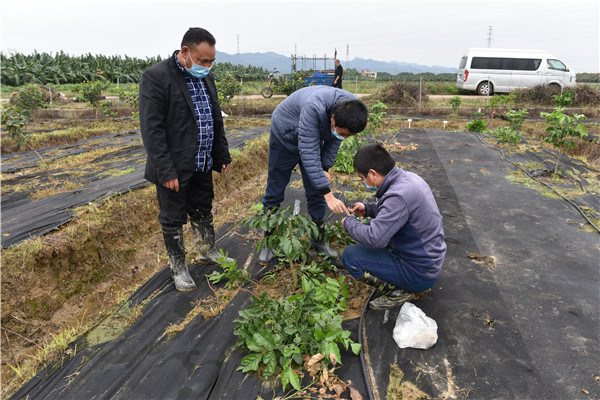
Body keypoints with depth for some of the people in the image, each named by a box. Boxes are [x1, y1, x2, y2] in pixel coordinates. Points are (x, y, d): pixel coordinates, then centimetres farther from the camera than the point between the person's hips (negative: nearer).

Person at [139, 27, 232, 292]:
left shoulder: (205, 77, 9)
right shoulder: (156, 77, -15)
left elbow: (216, 120, 17)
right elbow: (151, 129, -18)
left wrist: (222, 156, 13)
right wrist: (166, 171, -21)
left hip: (202, 165, 7)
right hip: (174, 168, -6)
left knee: (203, 212, 21)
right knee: (173, 221, 8)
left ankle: (207, 252, 40)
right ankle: (178, 268, 25)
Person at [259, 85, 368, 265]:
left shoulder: (350, 109, -24)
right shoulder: (314, 108, -44)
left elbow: (334, 140, -4)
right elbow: (308, 153, -44)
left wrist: (325, 168, -9)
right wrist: (328, 195, -45)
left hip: (312, 138, 5)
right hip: (284, 136, -5)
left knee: (316, 193, 4)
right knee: (274, 191, 2)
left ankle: (319, 240, 18)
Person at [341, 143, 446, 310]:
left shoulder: (399, 195, -30)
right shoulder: (409, 177, 0)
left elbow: (375, 239, -31)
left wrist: (349, 222, -12)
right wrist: (368, 208, 9)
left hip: (420, 274, -9)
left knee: (349, 255, -13)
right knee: (369, 228, 20)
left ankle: (403, 290, -2)